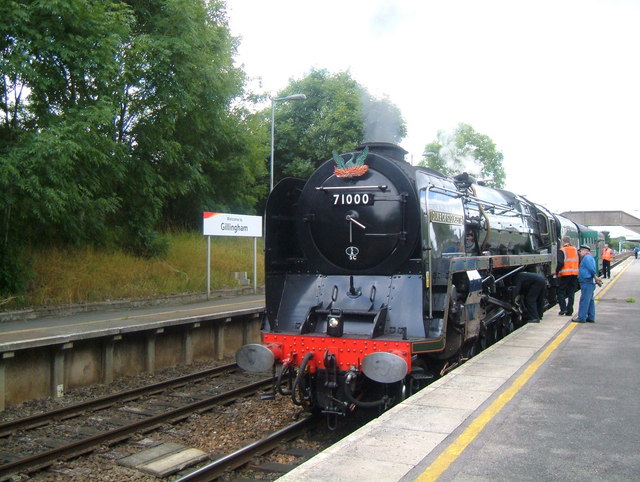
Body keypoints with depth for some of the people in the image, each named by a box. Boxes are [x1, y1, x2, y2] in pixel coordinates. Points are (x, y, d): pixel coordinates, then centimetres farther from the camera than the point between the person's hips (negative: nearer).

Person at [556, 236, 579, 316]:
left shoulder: (561, 251, -7)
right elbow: (580, 262, 10)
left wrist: (556, 271, -6)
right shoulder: (575, 250, 10)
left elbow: (560, 263, -16)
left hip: (565, 274, -5)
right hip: (575, 274, 5)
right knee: (571, 293, 10)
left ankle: (563, 308, -7)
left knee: (561, 292, 6)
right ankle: (569, 311, 9)